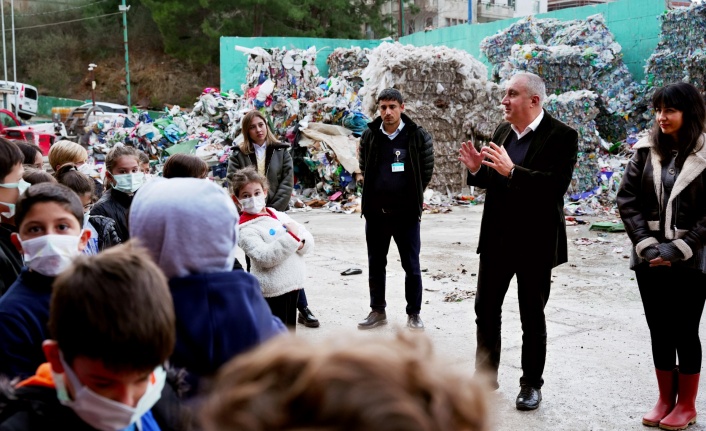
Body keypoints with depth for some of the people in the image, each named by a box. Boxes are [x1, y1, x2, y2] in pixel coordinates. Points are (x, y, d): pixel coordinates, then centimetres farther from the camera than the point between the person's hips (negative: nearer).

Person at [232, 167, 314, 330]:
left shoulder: (279, 215, 9)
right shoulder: (246, 230, -13)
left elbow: (309, 239, 9)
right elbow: (265, 257, -26)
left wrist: (301, 243, -14)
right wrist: (291, 238, -25)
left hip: (293, 284, 7)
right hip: (273, 291, -7)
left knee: (290, 331, 21)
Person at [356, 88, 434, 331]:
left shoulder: (418, 137, -6)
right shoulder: (369, 136, 1)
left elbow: (426, 171, 3)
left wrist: (412, 197, 6)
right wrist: (376, 191, 10)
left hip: (406, 213, -3)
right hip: (375, 213, 3)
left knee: (412, 266, 4)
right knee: (376, 265, 13)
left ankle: (414, 314, 17)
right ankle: (377, 311, 27)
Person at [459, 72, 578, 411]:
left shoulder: (562, 136, -12)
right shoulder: (503, 131, 7)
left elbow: (557, 185, -25)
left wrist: (512, 171, -31)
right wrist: (477, 169, -6)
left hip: (535, 243, -6)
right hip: (496, 238, 6)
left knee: (532, 317, 8)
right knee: (485, 310, 12)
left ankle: (531, 384, 24)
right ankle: (485, 377, 28)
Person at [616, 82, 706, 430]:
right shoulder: (646, 150, 3)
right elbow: (627, 199, 0)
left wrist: (678, 250, -15)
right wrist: (646, 245, -10)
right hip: (650, 259, 3)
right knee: (659, 331, 11)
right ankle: (665, 400, 25)